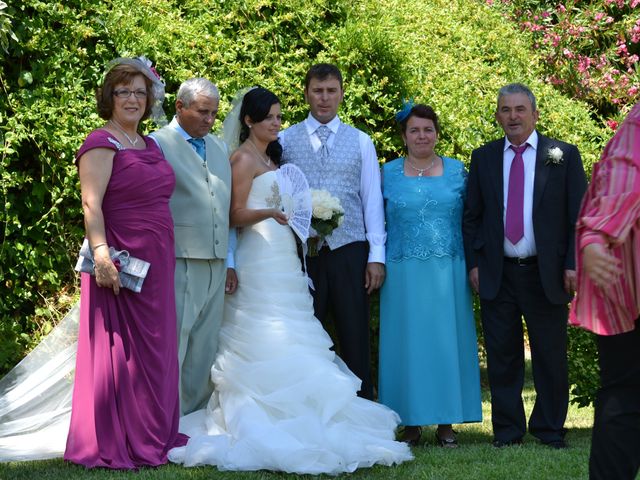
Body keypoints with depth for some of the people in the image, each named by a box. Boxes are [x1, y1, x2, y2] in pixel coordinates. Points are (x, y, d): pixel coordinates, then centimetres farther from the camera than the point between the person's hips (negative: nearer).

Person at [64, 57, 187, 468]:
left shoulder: (150, 145, 16)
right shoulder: (102, 144, -8)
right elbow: (92, 205, -16)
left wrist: (166, 257, 17)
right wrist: (101, 253, -27)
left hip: (157, 261, 8)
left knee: (155, 349, 11)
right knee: (120, 349, -4)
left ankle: (152, 435, 20)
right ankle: (113, 444, 3)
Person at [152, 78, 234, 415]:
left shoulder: (219, 148, 18)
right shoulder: (158, 144, -3)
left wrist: (229, 263, 17)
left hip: (216, 266, 7)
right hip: (178, 263, -6)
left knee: (205, 351, 11)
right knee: (172, 347, -5)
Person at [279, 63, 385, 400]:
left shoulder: (360, 142, 10)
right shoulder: (285, 141, 7)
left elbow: (372, 200, 6)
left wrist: (376, 256, -1)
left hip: (350, 251, 0)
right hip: (302, 254, 0)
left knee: (355, 341, 2)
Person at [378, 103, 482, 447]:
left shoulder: (457, 170, 7)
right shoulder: (388, 173, 6)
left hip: (447, 272, 0)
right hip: (403, 273, 0)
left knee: (447, 339, 2)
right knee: (407, 341, 1)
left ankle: (446, 422, 8)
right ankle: (411, 422, 6)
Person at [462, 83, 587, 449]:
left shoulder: (564, 156, 2)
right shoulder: (484, 158, 9)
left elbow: (579, 215, 0)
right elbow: (472, 216, 11)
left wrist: (573, 264, -8)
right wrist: (474, 262, 1)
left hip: (547, 273, -2)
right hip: (497, 274, 2)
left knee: (551, 355, 4)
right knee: (502, 356, 5)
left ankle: (550, 428, 16)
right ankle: (508, 429, 13)